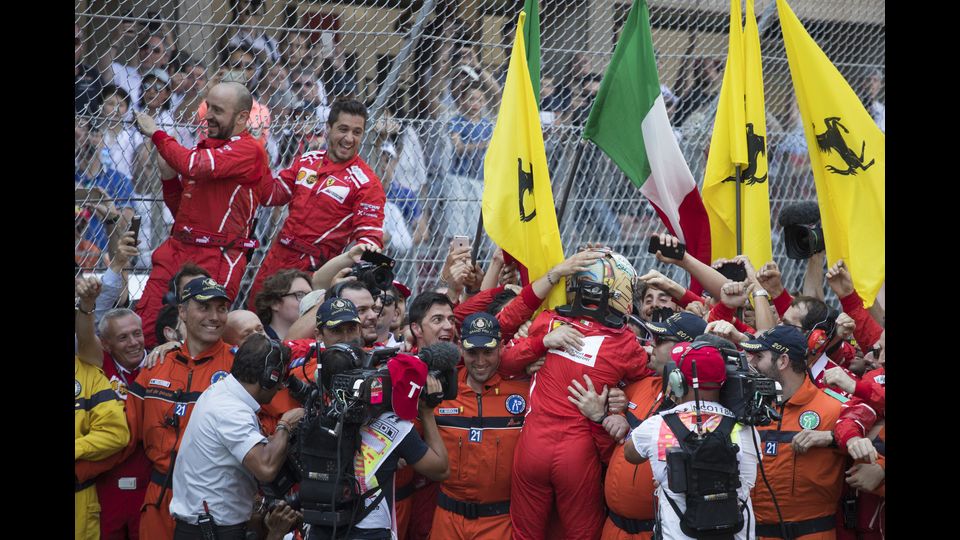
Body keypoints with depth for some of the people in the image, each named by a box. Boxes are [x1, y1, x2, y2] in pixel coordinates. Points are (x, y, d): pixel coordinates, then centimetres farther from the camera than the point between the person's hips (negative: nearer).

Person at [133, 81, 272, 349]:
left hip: (217, 258, -8)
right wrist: (168, 174, 8)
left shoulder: (249, 150, -7)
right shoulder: (203, 147, 18)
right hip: (176, 251, 8)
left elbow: (195, 167, -24)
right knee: (142, 331, -5)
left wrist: (158, 135, -10)